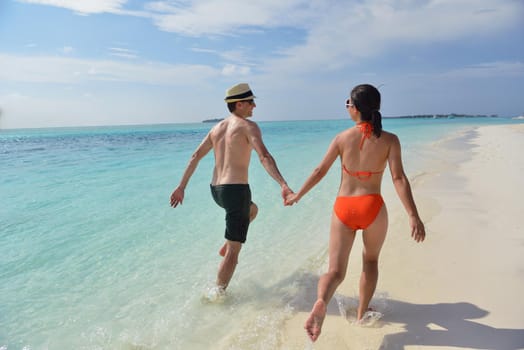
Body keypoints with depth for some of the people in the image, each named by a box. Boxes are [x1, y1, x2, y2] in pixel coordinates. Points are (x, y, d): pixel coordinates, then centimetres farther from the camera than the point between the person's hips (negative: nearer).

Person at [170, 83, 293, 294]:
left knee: (252, 210, 36)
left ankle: (226, 246, 26)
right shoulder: (248, 126, -8)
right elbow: (264, 157, -24)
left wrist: (181, 186, 17)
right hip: (236, 190, -8)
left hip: (216, 190, 8)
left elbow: (195, 157, 13)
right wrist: (283, 185, -32)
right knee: (234, 250, 2)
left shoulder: (217, 128, 13)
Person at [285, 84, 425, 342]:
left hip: (343, 207, 0)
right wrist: (413, 216, -13)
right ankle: (362, 313, 36)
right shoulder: (389, 140, -2)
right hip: (372, 207, 0)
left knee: (336, 270, 6)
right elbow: (399, 178, -12)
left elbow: (319, 171, 5)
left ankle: (321, 302, -25)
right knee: (370, 260, 27)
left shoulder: (342, 138, 1)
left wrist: (297, 195, 18)